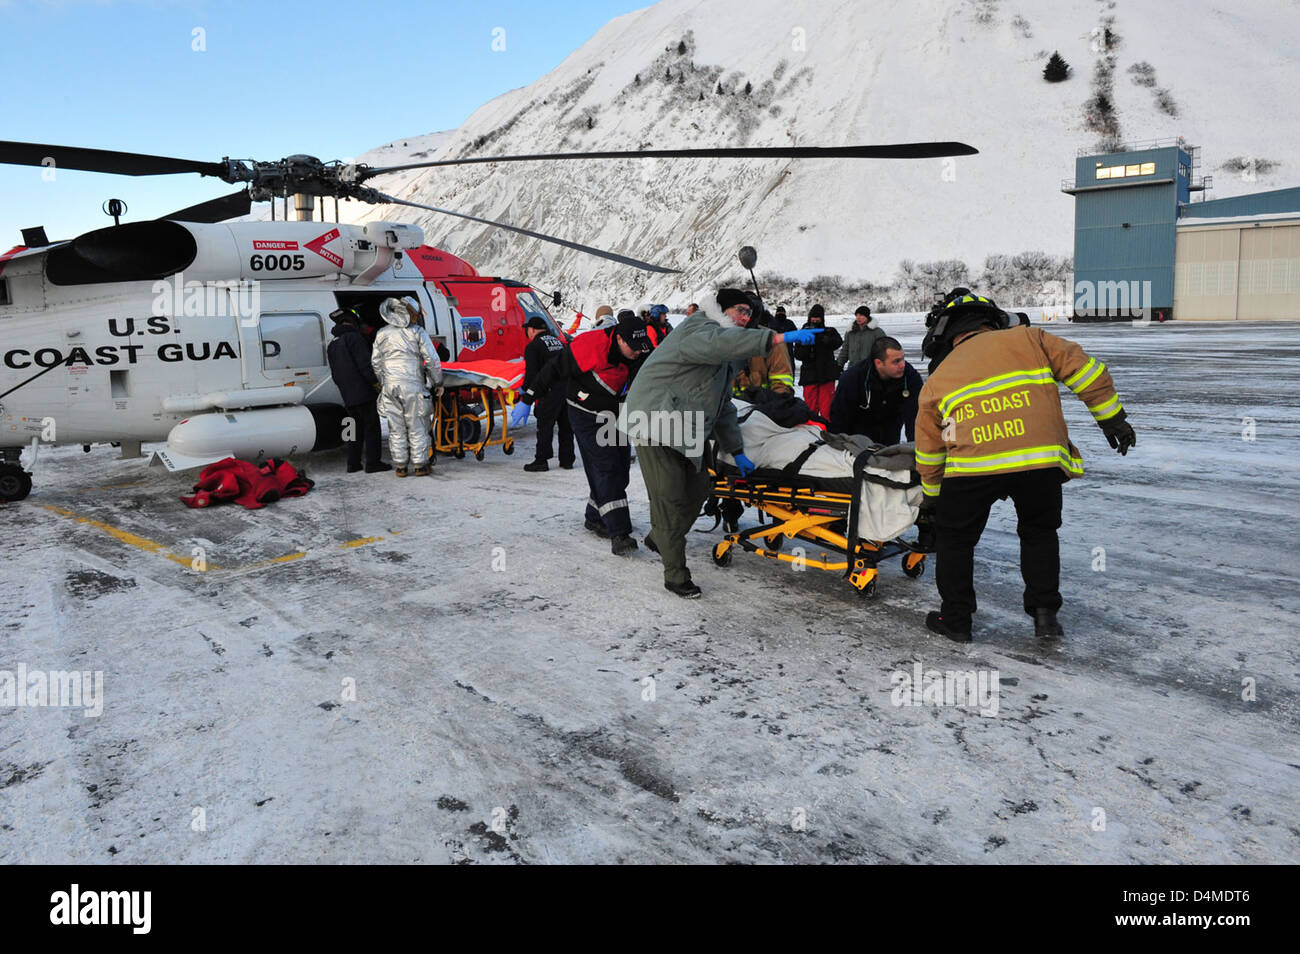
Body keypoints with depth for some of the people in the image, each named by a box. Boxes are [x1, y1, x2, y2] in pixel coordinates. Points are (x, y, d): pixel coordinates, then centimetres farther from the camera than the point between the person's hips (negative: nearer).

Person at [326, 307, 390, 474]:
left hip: (348, 397, 8)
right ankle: (373, 463, -4)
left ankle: (353, 463, 14)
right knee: (372, 427, -3)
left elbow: (335, 374, 22)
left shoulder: (332, 346, 19)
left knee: (357, 428, 15)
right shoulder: (354, 337, -8)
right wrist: (376, 383, -13)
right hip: (364, 392, -8)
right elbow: (364, 364, -17)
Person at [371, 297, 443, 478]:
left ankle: (400, 466, 12)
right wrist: (438, 382, 6)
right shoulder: (418, 332, -3)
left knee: (396, 429, 9)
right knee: (417, 427, 5)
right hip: (413, 386, -3)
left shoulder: (381, 334, 9)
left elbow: (376, 362, 14)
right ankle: (420, 465, 9)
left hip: (390, 387, 3)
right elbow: (432, 360, -5)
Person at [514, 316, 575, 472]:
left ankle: (541, 461, 3)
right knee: (566, 425, 14)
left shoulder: (532, 346, -2)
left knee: (545, 426, 1)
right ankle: (567, 459, 19)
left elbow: (531, 373, -7)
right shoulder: (559, 342, 20)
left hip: (551, 390, -7)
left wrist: (526, 391, 5)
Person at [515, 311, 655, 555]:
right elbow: (556, 368, -17)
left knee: (620, 468, 8)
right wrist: (530, 396, -12)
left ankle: (594, 517, 28)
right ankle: (618, 534, -18)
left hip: (617, 415, 7)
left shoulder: (642, 354, -9)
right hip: (587, 415, -6)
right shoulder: (590, 345, -26)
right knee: (606, 469, -15)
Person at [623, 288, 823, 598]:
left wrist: (737, 452, 16)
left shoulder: (726, 360, 21)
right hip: (657, 421, -10)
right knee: (670, 499, -8)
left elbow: (723, 406, 23)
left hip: (686, 432, 10)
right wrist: (782, 337, -41)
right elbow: (723, 341, -35)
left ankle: (659, 539, 34)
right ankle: (676, 575, 0)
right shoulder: (700, 329, -10)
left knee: (697, 490, 11)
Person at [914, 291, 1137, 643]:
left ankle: (955, 618, 24)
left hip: (974, 465, -1)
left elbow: (929, 447, 26)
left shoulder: (938, 377, 21)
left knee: (955, 537, 19)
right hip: (1042, 457, 1)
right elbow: (1082, 367, 10)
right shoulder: (1025, 338, 18)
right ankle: (1045, 613, 24)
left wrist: (932, 496, 37)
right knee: (1039, 532, 25)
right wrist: (1111, 417, 16)